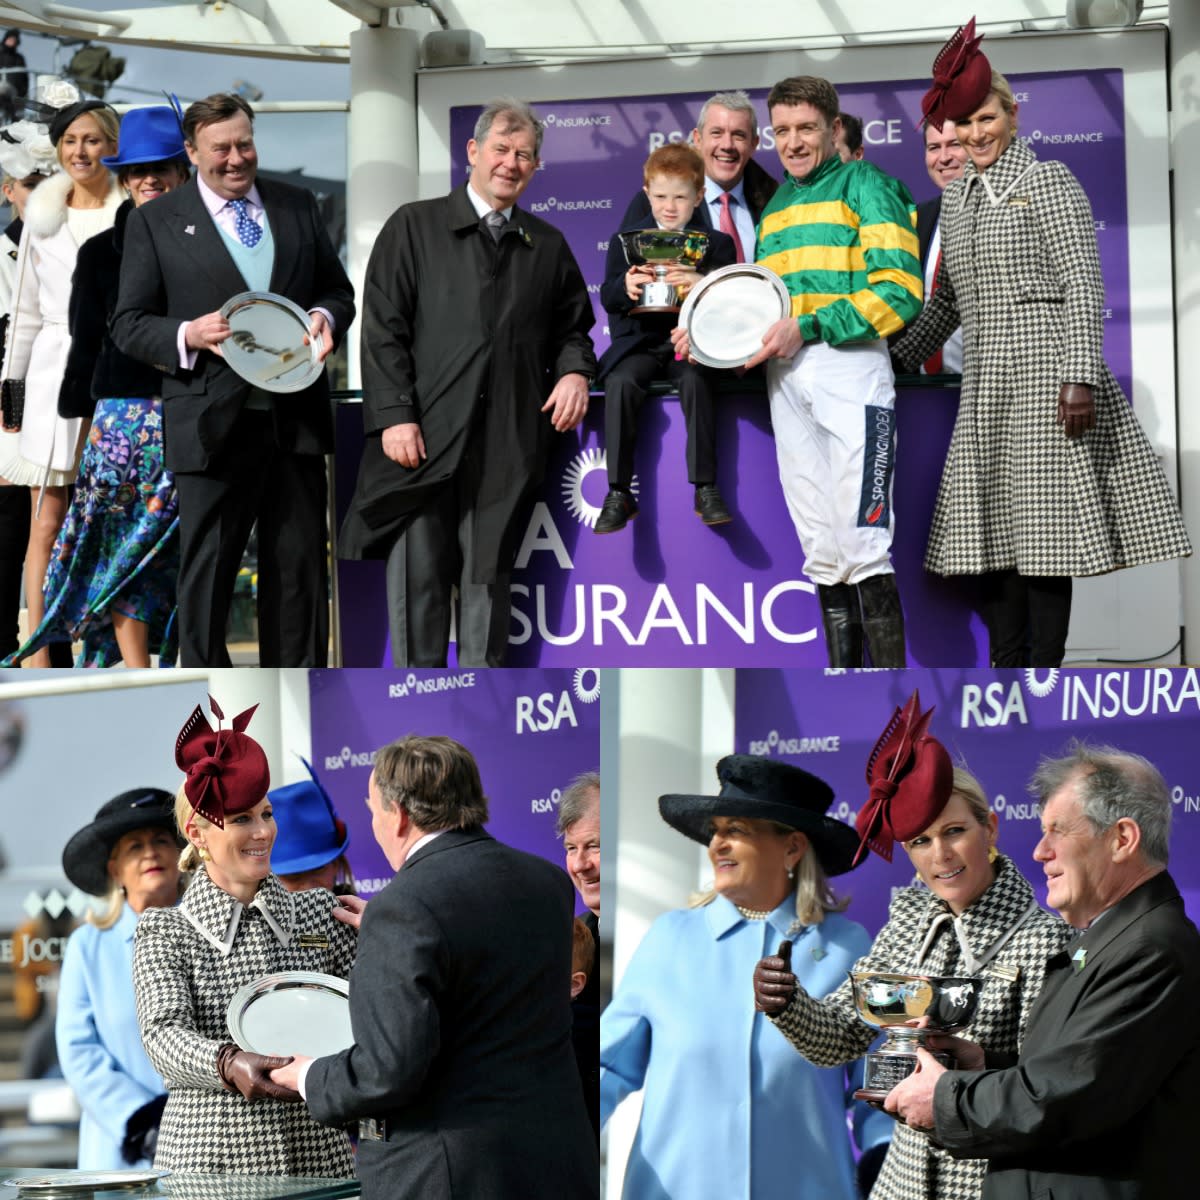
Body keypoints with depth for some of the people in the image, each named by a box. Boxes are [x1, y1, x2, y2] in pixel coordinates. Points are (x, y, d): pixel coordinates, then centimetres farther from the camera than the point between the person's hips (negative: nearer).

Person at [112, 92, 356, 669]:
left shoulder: (298, 206, 11)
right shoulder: (154, 222, 1)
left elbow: (337, 289, 18)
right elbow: (129, 324, 1)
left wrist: (325, 317, -6)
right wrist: (189, 335, -18)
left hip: (295, 419, 3)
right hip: (213, 421, -3)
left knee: (300, 567, 8)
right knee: (207, 569, 2)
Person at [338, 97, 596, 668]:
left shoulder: (548, 246, 16)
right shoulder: (414, 227, 6)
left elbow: (572, 326, 23)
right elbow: (383, 328, 0)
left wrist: (575, 370, -1)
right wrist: (394, 416, -10)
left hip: (508, 444, 3)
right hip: (425, 435, -3)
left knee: (489, 575, 6)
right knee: (417, 576, -4)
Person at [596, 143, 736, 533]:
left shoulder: (716, 243, 8)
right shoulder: (624, 240, 11)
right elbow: (607, 297, 2)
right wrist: (624, 287, -24)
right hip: (640, 340, 1)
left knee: (695, 381, -32)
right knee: (621, 382, -29)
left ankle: (705, 487, -28)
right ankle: (619, 493, -27)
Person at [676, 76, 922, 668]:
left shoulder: (863, 185, 1)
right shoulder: (775, 205, 23)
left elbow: (900, 290, -9)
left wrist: (807, 328, -15)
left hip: (849, 365, -7)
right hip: (785, 378, 7)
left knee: (860, 538, -14)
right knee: (819, 545, 7)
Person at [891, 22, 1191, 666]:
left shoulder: (1048, 184, -3)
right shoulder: (956, 198, 17)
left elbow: (1082, 288, -9)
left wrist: (1080, 379, -18)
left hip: (1044, 377, -7)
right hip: (985, 388, 7)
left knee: (1043, 532, -7)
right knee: (989, 532, 3)